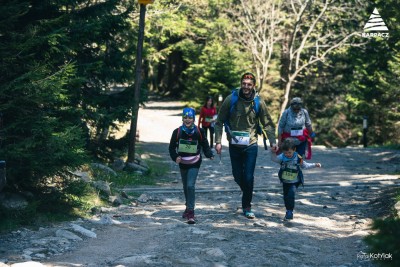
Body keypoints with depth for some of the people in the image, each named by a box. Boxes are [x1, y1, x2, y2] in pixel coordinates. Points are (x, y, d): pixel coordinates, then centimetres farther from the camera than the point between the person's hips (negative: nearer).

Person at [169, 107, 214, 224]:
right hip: (182, 163, 3)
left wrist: (210, 155, -16)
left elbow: (205, 145, 1)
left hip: (194, 163, -3)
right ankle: (188, 207, 39)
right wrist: (175, 157, -15)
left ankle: (190, 212, -15)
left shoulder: (199, 132, -9)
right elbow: (172, 147, 2)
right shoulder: (177, 132, -7)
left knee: (190, 186, -17)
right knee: (185, 186, 18)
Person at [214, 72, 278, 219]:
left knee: (248, 177, -5)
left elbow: (267, 124, 3)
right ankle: (247, 194, 40)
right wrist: (218, 141, -7)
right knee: (238, 176, 9)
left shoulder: (258, 102, -4)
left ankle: (247, 207, 9)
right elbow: (219, 121, 0)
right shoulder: (230, 99, -6)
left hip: (251, 145, -1)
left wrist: (272, 141, -9)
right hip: (234, 145, 1)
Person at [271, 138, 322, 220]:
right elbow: (274, 159, -23)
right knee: (286, 197, 13)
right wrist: (273, 152, -41)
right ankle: (288, 210, 35)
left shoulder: (298, 158, -11)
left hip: (294, 182, -3)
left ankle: (290, 211, -13)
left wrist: (315, 165, -3)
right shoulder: (282, 157, -9)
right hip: (285, 182, 3)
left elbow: (305, 165, 4)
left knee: (291, 195, -22)